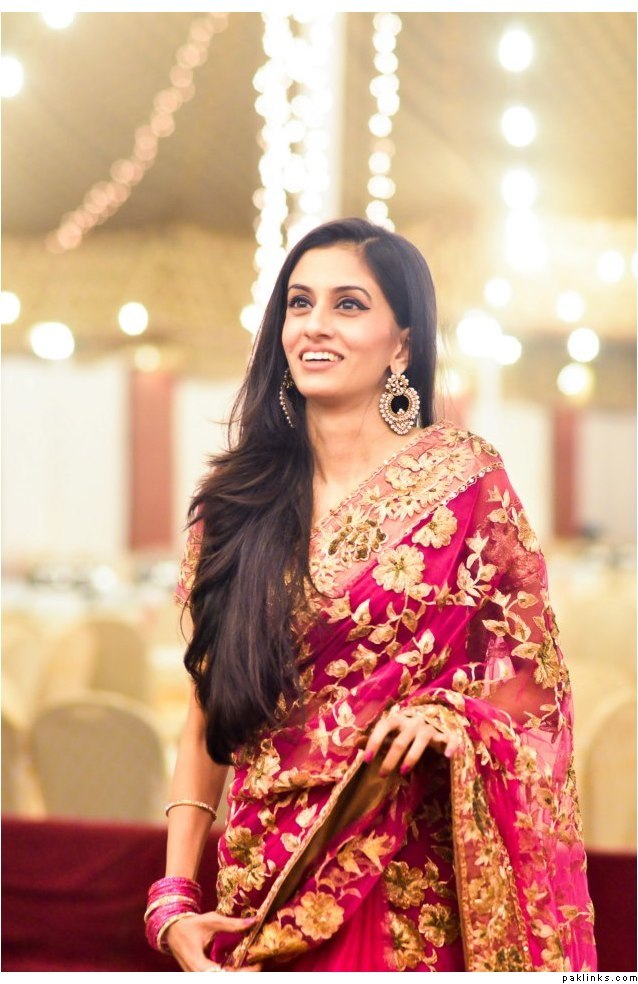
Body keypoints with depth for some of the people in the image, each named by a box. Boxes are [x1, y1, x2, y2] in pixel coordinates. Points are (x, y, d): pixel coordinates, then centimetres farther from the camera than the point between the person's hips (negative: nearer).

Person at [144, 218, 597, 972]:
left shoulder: (462, 476, -2)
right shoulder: (236, 504, 5)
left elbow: (533, 672, 1)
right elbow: (207, 718, 6)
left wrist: (449, 714, -19)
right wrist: (174, 899, -2)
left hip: (416, 887, -2)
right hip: (266, 882, 3)